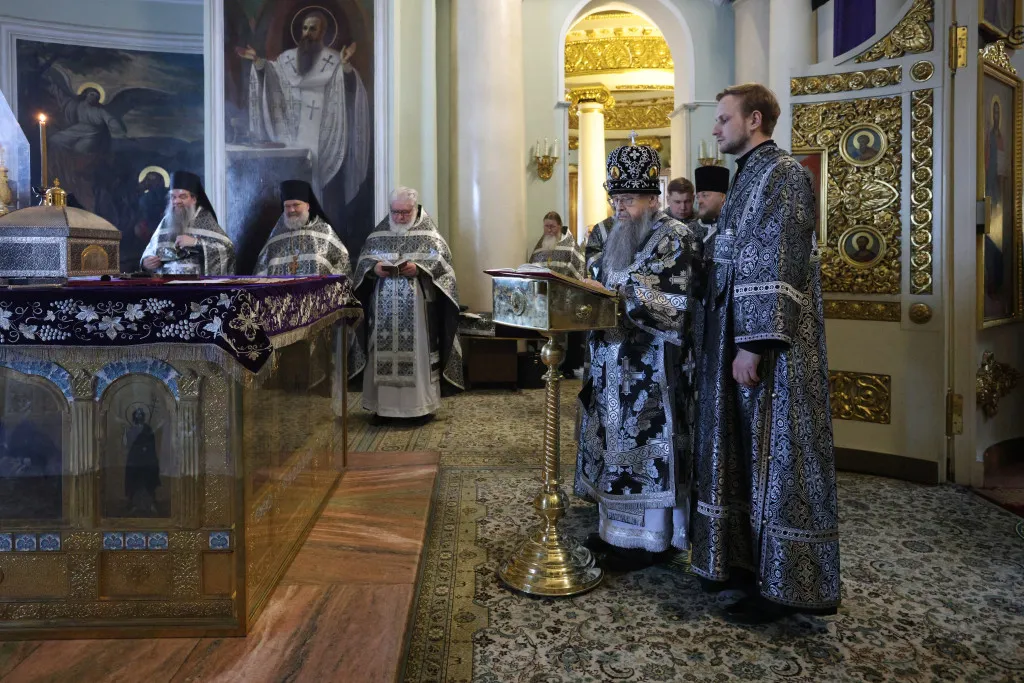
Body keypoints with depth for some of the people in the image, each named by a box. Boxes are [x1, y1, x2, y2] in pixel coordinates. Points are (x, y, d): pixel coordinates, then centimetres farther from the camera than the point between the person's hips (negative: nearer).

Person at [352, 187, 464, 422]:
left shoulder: (428, 233, 2)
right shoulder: (379, 233, 11)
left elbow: (442, 261, -4)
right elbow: (363, 259, 11)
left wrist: (419, 268, -20)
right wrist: (374, 267, -11)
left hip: (417, 306, -3)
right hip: (384, 306, 3)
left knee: (418, 352, -1)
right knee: (383, 352, 3)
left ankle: (423, 405, 8)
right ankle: (383, 404, 12)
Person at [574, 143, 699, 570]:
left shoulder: (675, 238, -8)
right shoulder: (618, 238, 16)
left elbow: (673, 305, -18)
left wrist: (614, 295, -22)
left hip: (651, 368, -8)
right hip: (612, 363, 8)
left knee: (646, 444, -2)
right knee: (616, 443, 11)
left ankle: (650, 539, 10)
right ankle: (616, 530, 22)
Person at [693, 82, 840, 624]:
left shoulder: (784, 174, -11)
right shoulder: (746, 177, 18)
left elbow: (777, 268, -20)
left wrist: (753, 345, -24)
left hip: (771, 345, -9)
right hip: (737, 337, 10)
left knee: (776, 455, -2)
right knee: (741, 452, 13)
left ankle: (783, 583, 9)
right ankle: (745, 559, 25)